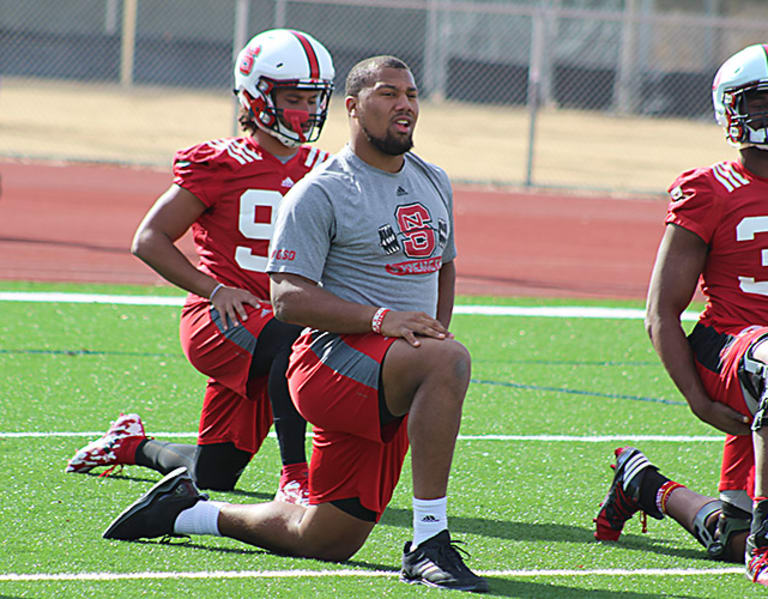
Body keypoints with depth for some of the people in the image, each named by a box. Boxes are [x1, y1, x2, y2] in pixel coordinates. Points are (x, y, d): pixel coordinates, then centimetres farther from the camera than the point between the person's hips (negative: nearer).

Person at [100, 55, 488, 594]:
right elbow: (289, 299, -14)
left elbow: (444, 268, 31)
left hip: (392, 397, 8)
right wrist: (380, 318, -27)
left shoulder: (434, 184, 16)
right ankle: (429, 545, -34)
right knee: (451, 361, -36)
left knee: (326, 540, 8)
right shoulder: (320, 193, -8)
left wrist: (436, 334, 11)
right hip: (335, 354, -8)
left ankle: (187, 511, 29)